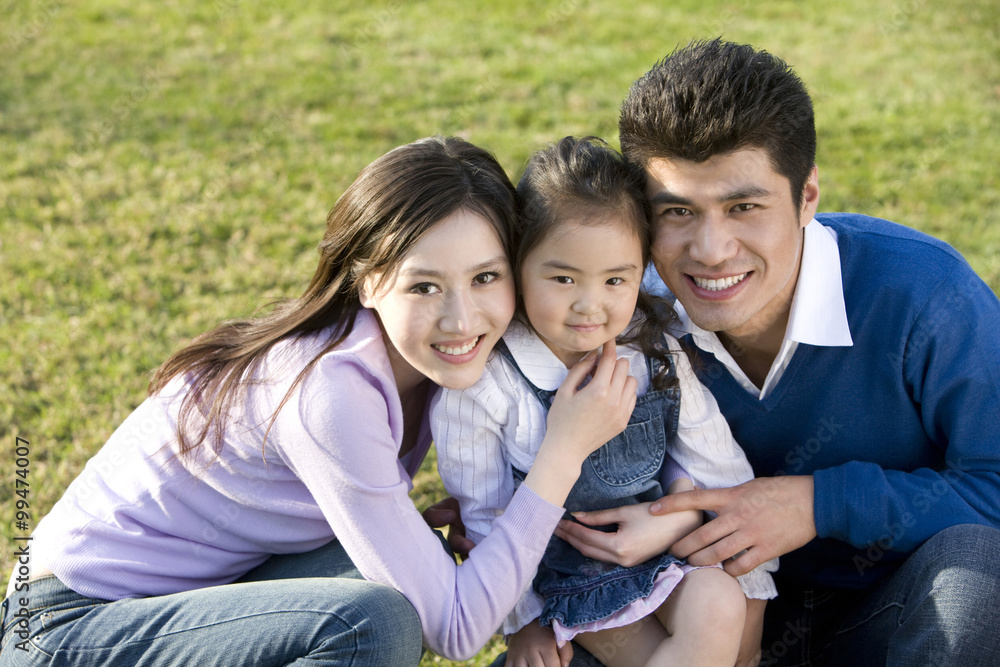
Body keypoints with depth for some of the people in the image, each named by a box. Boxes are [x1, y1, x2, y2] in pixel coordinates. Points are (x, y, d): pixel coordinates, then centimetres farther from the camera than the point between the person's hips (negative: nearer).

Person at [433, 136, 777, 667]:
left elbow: (719, 468, 3)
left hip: (664, 547, 4)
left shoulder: (656, 355, -8)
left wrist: (751, 584, 5)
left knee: (720, 608, -24)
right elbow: (483, 518, -8)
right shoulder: (480, 384, -19)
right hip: (562, 578, -3)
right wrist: (522, 621, -2)